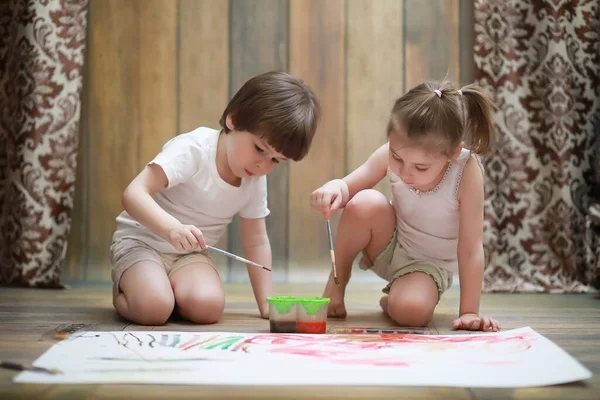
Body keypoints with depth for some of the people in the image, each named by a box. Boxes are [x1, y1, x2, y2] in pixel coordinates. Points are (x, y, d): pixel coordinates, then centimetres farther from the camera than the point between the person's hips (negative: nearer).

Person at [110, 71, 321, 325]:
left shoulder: (255, 181, -2)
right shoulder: (193, 149, -24)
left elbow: (256, 241, 5)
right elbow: (134, 194, -32)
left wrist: (267, 304, -2)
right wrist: (172, 228, -50)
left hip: (190, 253, 5)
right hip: (142, 240, -5)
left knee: (208, 307, -25)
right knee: (154, 308, -31)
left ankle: (167, 287, 8)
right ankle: (122, 291, 5)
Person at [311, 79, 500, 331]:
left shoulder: (466, 171, -30)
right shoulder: (390, 154, -22)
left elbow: (470, 248, -25)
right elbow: (348, 186, -9)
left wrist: (469, 313, -22)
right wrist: (334, 190, -34)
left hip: (429, 263, -2)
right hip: (390, 246, 3)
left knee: (411, 311, -34)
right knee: (365, 203, -29)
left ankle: (390, 300, 4)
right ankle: (337, 282, -5)